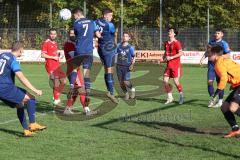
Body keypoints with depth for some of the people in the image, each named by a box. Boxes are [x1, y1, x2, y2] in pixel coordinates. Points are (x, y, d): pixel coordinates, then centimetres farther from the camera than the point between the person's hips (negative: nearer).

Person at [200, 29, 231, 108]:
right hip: (211, 64, 4)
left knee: (220, 83, 2)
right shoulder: (211, 42, 9)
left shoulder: (224, 44, -7)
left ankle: (220, 101, 14)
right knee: (209, 81, -4)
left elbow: (228, 55, -11)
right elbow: (207, 52, 20)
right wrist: (203, 58, 4)